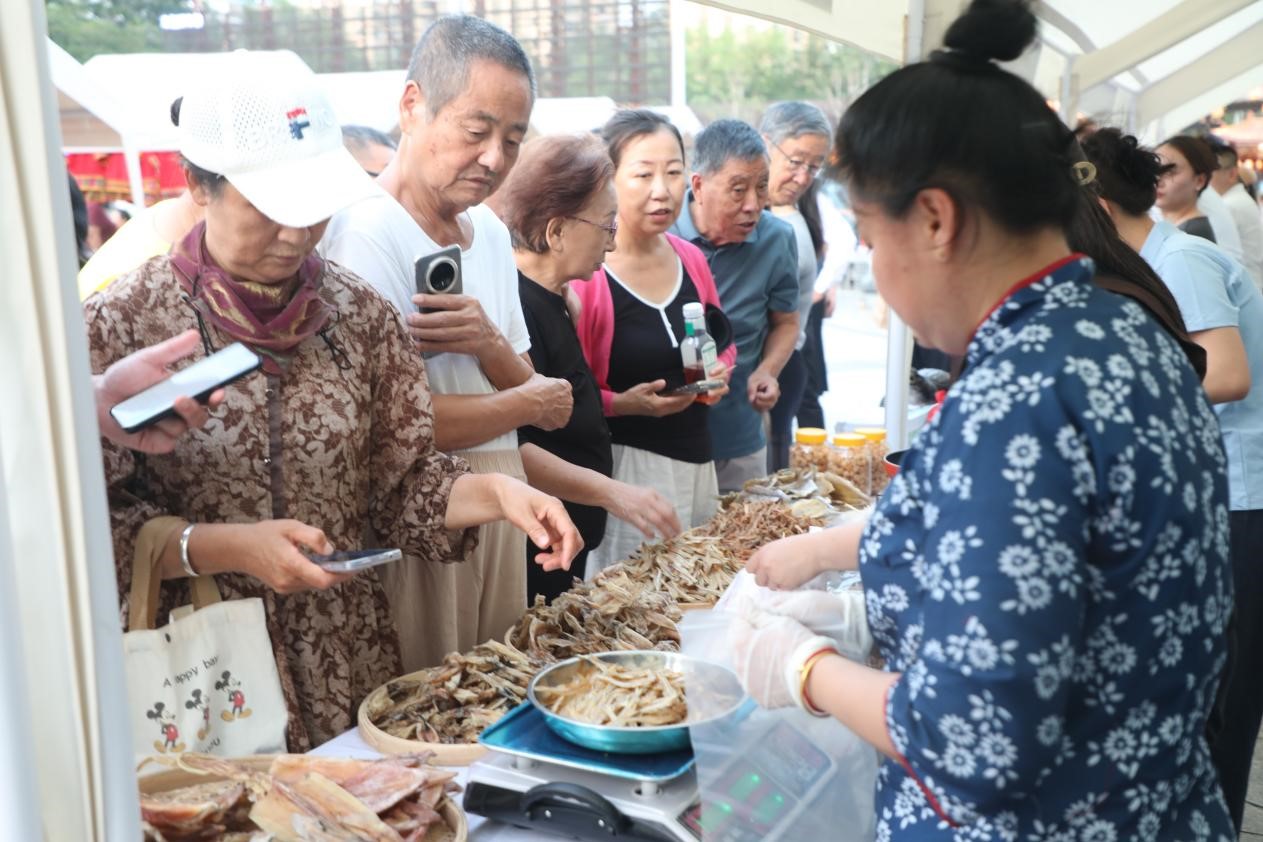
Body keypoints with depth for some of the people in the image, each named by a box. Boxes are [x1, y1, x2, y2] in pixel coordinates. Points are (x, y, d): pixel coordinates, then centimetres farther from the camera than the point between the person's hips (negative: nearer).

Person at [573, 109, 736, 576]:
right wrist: (626, 403, -26)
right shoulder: (584, 274, -14)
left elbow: (723, 343, 22)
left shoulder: (690, 259, 6)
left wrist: (719, 371, 2)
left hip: (697, 461, 7)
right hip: (628, 466, -6)